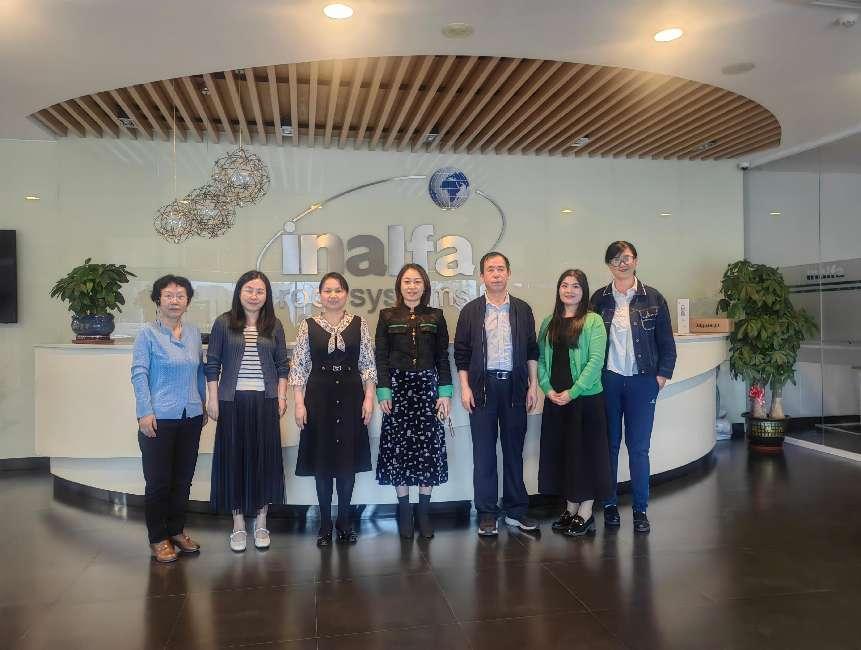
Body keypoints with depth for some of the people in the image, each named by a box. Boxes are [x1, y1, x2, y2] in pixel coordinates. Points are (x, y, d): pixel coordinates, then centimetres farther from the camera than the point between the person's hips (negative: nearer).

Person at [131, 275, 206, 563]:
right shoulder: (148, 333, -6)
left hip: (190, 417, 5)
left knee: (183, 479, 13)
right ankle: (158, 539, 17)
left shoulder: (193, 333, 8)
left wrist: (203, 406, 15)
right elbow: (139, 374, -8)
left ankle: (177, 531, 28)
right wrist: (145, 413, -14)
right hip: (159, 418, -5)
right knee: (158, 481, 3)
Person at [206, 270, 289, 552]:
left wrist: (282, 397, 2)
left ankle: (261, 524, 19)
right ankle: (238, 526, 17)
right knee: (234, 459, 4)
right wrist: (213, 399, -3)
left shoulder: (274, 325, 6)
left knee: (264, 459, 5)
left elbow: (282, 365, 9)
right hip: (233, 401, -1)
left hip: (265, 401, 1)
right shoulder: (223, 323, 2)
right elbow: (212, 364, 2)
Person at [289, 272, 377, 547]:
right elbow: (298, 367, 1)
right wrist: (299, 403, -5)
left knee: (349, 459, 6)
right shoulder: (308, 326, 2)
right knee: (322, 460, 6)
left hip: (350, 395, 1)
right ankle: (325, 523, 20)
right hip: (319, 396, 0)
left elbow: (368, 364, 4)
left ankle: (344, 521, 23)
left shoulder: (359, 324, 3)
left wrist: (369, 398, -3)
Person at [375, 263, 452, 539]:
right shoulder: (387, 316, 5)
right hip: (397, 386, 0)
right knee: (399, 447, 1)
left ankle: (424, 513, 13)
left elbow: (442, 357, 6)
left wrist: (445, 392, -2)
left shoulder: (436, 317, 7)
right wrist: (383, 392, -6)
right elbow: (381, 357, 2)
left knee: (428, 447, 1)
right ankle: (404, 512, 13)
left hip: (427, 386, 1)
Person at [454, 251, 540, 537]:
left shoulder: (522, 309, 8)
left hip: (514, 386, 2)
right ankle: (487, 514, 11)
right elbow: (461, 353, 3)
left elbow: (532, 351, 10)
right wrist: (465, 387, -4)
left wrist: (533, 385, 3)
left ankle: (515, 510, 19)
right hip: (482, 386, -1)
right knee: (484, 452, 2)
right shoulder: (471, 310, 4)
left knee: (514, 450, 8)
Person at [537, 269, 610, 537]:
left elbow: (596, 360, -12)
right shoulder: (549, 323, 10)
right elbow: (540, 359, 8)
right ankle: (570, 507, 23)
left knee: (586, 451, 2)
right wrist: (548, 389, -6)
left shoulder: (593, 321, -5)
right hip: (555, 399, 5)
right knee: (560, 451, 10)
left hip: (586, 398, -5)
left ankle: (586, 512, 13)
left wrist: (573, 392, -15)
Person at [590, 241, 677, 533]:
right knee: (609, 444, 7)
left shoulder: (652, 298, 3)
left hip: (641, 381, 0)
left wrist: (662, 374, -1)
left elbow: (666, 342, 5)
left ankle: (640, 509, 13)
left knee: (639, 447, 3)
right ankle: (610, 504, 18)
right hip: (607, 380, 1)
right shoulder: (599, 298, 4)